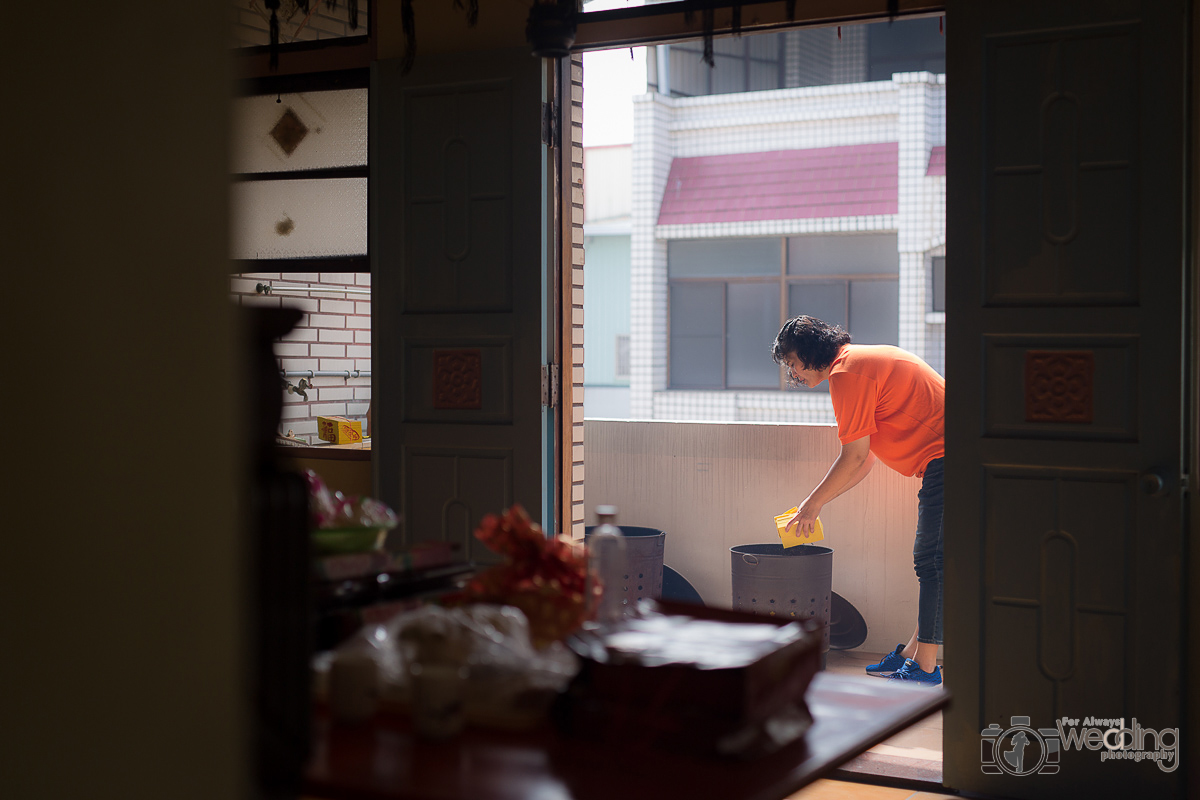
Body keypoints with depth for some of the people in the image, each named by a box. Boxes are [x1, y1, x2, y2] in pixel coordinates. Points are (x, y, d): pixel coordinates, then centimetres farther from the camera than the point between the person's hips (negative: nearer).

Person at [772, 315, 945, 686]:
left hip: (943, 460, -10)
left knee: (931, 562, -7)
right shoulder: (865, 360, 22)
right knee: (930, 561, 12)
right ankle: (913, 652, 18)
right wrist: (817, 501, 22)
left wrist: (814, 503, -1)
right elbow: (867, 457, 24)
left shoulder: (847, 373, -10)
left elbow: (855, 458, -12)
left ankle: (925, 668, -3)